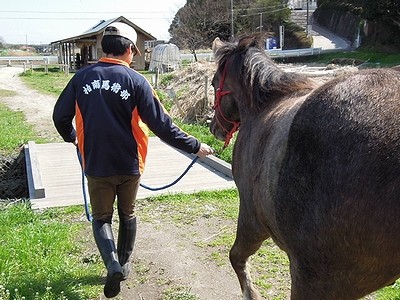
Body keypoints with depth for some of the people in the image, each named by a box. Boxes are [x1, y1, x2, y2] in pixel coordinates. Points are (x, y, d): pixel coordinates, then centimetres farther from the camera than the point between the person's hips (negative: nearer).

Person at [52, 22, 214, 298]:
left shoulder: (82, 77, -4)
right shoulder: (136, 81, -11)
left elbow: (60, 116, 3)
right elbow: (161, 124, -13)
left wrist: (71, 137, 24)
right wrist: (195, 146, -4)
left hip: (96, 165, 1)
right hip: (129, 164, 0)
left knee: (101, 218, 14)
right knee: (127, 215, 21)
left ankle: (113, 265, -7)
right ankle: (124, 264, 34)